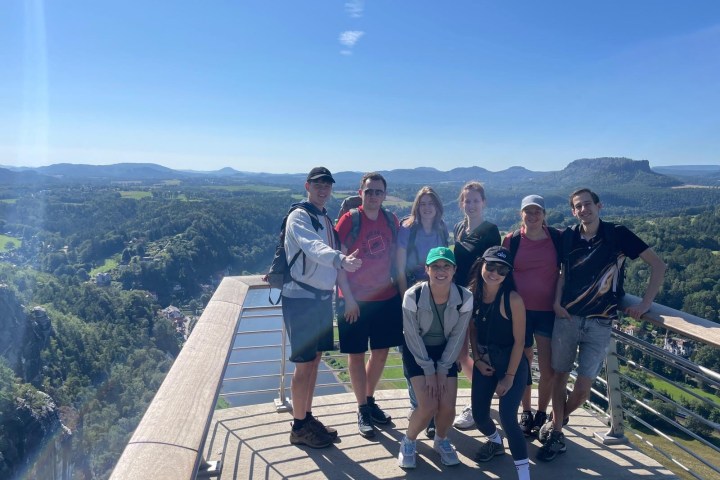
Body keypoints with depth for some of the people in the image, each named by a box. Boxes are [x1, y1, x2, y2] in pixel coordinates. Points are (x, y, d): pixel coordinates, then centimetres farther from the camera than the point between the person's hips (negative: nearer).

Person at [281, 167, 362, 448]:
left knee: (314, 360, 15)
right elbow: (313, 247, -35)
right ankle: (299, 428, 14)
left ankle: (308, 417, 30)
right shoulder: (299, 216, -13)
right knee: (304, 364, -1)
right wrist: (341, 260, -50)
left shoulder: (326, 219, 13)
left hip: (323, 297, 8)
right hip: (301, 298, -8)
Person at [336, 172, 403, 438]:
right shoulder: (349, 220, -10)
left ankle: (370, 400, 35)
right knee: (356, 354, 6)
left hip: (387, 298, 5)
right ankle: (363, 410, 22)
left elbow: (396, 256, 12)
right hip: (356, 300, -4)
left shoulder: (391, 220, 3)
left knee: (381, 352, 14)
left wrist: (399, 288, 5)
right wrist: (348, 297, -15)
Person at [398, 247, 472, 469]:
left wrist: (442, 370, -10)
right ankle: (408, 442, 16)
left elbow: (456, 337, -9)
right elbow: (413, 338, -16)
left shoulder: (464, 297, -19)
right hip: (416, 353, -2)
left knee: (448, 407, -8)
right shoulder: (412, 296, -26)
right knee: (428, 406, -15)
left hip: (446, 352, 3)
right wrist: (429, 371, -14)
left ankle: (440, 440, 27)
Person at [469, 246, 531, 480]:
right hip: (484, 362, 5)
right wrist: (476, 359, -1)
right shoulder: (473, 293, -8)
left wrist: (509, 376, -14)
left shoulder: (513, 299, -22)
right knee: (479, 415, 10)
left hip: (512, 363, -5)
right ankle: (495, 442, 45)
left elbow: (519, 341, -16)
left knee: (507, 417, -16)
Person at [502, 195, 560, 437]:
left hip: (548, 310, 0)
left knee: (548, 368, 4)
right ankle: (525, 413, 30)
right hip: (520, 310, 0)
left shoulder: (557, 238, -1)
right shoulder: (512, 240, -1)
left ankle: (541, 414, 26)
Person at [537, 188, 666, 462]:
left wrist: (646, 303, -9)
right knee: (560, 375, 8)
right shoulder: (568, 237, 3)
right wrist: (556, 302, 1)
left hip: (599, 323, -2)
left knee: (584, 385, -2)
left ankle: (558, 419, 27)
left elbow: (657, 265, -3)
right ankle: (556, 434, 26)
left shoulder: (617, 234, -5)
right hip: (567, 318, 2)